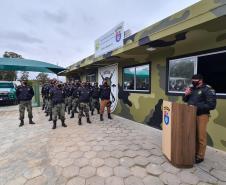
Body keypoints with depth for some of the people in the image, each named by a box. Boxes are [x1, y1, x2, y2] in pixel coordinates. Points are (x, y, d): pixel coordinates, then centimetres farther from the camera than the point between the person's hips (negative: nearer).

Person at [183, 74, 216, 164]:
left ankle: (200, 156, 19)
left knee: (201, 137, 3)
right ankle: (194, 152, 31)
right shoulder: (192, 88, 10)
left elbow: (212, 105, -17)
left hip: (201, 116, -6)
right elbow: (185, 100, 19)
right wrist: (186, 94, -2)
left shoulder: (208, 89, -10)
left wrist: (197, 107, -22)